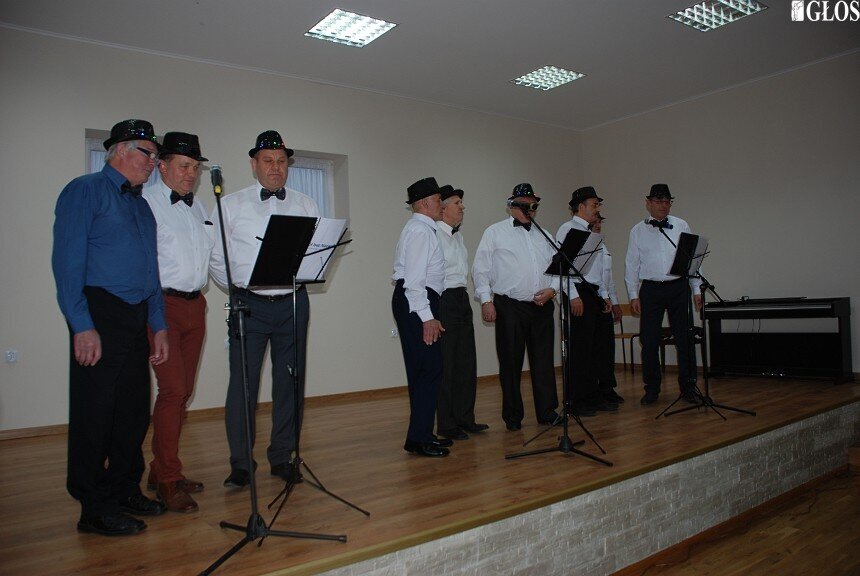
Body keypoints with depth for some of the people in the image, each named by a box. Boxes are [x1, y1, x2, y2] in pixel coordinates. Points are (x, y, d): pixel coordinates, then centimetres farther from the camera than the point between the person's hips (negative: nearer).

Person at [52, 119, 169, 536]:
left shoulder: (140, 205, 20)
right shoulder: (85, 191, -3)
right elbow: (67, 262, -12)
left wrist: (158, 325, 14)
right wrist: (83, 326, -18)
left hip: (136, 318, 8)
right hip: (100, 314, -7)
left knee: (134, 409, 11)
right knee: (95, 412, 0)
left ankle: (125, 490, 25)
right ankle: (94, 509, 12)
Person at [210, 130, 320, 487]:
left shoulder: (305, 205, 10)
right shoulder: (231, 205, 5)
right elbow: (213, 255, 4)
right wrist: (235, 288, 1)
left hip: (292, 304, 2)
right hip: (250, 305, -2)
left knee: (290, 382, 8)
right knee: (243, 383, -1)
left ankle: (282, 457, 21)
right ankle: (240, 464, 12)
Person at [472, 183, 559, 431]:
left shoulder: (543, 234, 15)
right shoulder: (495, 232, 3)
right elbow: (480, 269, -1)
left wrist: (552, 289, -2)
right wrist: (486, 300, -8)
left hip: (542, 306, 4)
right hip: (510, 306, -4)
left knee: (543, 360, 7)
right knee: (511, 362, 3)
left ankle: (547, 412, 19)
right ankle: (513, 416, 15)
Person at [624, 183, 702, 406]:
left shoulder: (681, 226, 8)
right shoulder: (638, 230, 5)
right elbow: (631, 264, 5)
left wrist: (696, 289, 4)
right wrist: (633, 295, -1)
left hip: (679, 287, 1)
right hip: (651, 289, -1)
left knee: (684, 339, 4)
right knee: (649, 341, 0)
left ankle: (687, 387, 17)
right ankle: (652, 388, 13)